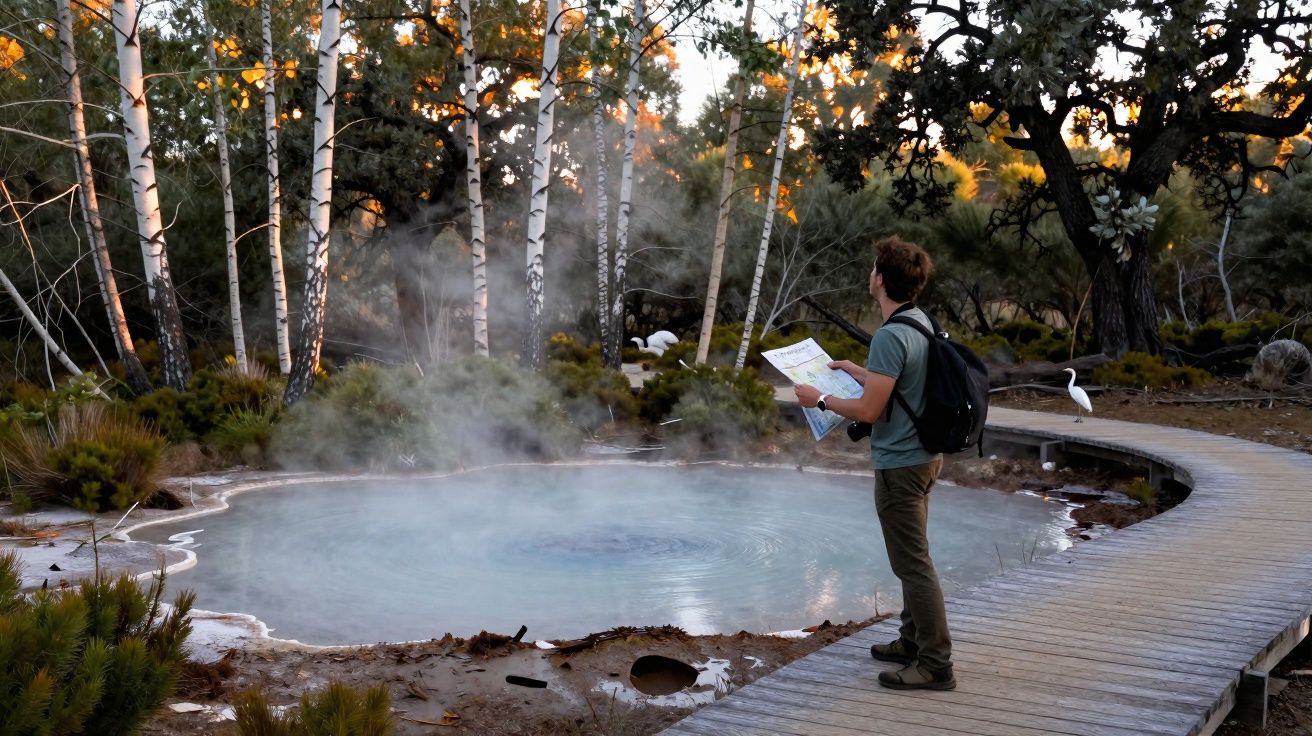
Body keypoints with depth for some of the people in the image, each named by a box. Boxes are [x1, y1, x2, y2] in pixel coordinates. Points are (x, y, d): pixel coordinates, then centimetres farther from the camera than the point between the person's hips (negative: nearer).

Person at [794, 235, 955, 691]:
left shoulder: (890, 336, -23)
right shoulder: (922, 323, 7)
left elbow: (869, 410, -24)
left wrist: (820, 400, -10)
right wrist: (854, 369, 27)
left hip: (900, 465, -10)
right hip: (923, 455, 10)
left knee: (913, 563, -4)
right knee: (912, 557, 20)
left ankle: (936, 664, 2)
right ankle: (914, 641, 32)